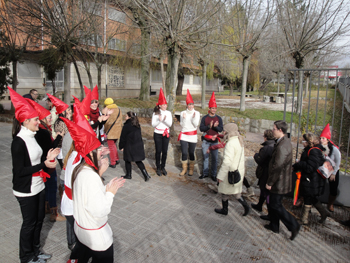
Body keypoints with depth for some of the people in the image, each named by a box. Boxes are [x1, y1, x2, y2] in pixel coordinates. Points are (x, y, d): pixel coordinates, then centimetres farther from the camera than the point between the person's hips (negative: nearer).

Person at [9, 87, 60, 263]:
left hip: (38, 186, 8)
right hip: (26, 190, -8)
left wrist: (47, 157, -3)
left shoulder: (31, 136, 5)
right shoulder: (18, 142, -20)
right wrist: (44, 164, -23)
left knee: (39, 219, 18)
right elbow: (19, 171, -21)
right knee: (29, 223, 9)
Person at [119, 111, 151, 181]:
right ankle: (146, 175, 2)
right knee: (138, 161, 10)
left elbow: (123, 138, -8)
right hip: (139, 146, 6)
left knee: (127, 160, 13)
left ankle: (128, 175, 22)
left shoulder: (126, 126, -13)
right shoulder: (137, 125, 6)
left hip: (129, 146, -6)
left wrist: (121, 147, 2)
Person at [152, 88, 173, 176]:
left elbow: (170, 124, -5)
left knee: (165, 151, 6)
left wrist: (165, 119, -22)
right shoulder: (155, 113, -4)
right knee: (158, 151, 4)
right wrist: (159, 120, -23)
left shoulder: (168, 113, 2)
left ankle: (163, 167, 21)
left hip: (166, 134, 2)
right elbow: (153, 125, -7)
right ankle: (158, 168, 17)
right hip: (158, 134, -2)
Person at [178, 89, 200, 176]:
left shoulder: (197, 113, 0)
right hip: (184, 135, 1)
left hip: (193, 136, -1)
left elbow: (196, 125, -6)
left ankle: (191, 169, 21)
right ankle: (184, 168, 16)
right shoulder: (183, 113, 3)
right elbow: (181, 124, 0)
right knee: (184, 153, -1)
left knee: (191, 153, 4)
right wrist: (183, 118, -18)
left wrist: (194, 118, -22)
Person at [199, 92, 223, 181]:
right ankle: (205, 173, 21)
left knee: (214, 158, 3)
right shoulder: (204, 118, 1)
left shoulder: (218, 118, 3)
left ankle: (213, 174, 15)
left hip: (214, 141, 0)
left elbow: (221, 129, -4)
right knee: (205, 157, 8)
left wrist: (215, 126, -24)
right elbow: (201, 128, -7)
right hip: (205, 140, 0)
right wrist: (209, 126, -23)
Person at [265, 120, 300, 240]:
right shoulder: (286, 141, 6)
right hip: (281, 180, 10)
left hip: (279, 182, -10)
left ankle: (294, 226, 14)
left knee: (276, 205, 4)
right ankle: (274, 226, 35)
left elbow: (277, 167, -26)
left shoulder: (282, 146, -28)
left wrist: (269, 183, -16)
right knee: (273, 203, 20)